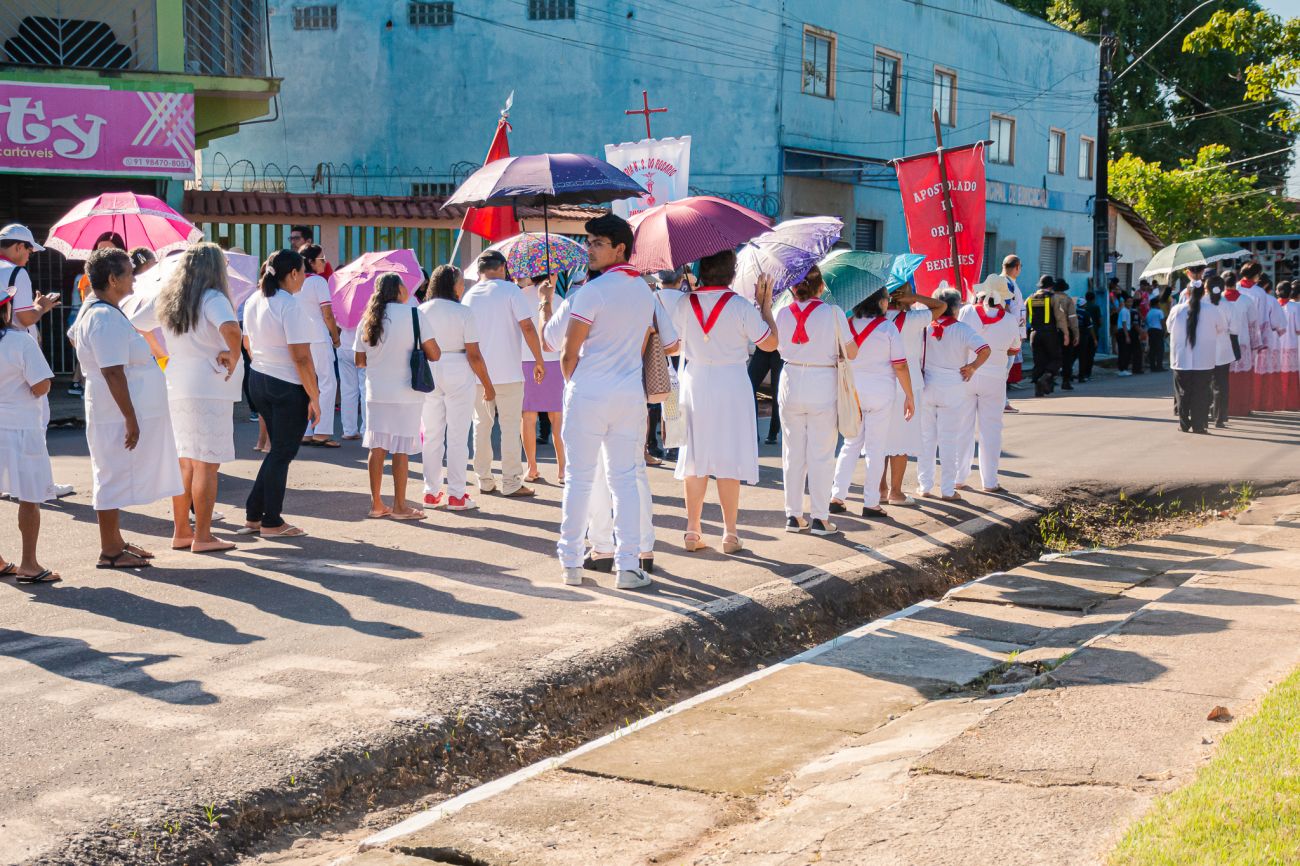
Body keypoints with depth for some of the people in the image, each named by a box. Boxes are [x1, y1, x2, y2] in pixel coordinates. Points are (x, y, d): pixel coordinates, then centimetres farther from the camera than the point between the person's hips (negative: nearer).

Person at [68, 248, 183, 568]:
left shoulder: (94, 309, 11)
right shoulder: (106, 318, -22)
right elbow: (114, 374, -25)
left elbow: (73, 336, 30)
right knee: (114, 479, -3)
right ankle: (109, 552, 4)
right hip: (118, 414, -11)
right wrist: (131, 419, -24)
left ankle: (115, 541, 27)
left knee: (116, 479, 17)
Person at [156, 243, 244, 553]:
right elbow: (231, 329, -30)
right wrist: (233, 357, -14)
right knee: (207, 464, -1)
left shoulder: (167, 301, 11)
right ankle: (202, 537, 2)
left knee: (184, 463, 15)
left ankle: (180, 531, 21)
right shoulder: (213, 299, -12)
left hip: (176, 385, 8)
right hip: (209, 388, -8)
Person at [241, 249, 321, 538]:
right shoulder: (291, 306, -19)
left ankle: (253, 515, 20)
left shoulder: (254, 301, 7)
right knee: (283, 453, 4)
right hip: (288, 387, -8)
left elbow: (247, 343, 19)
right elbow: (301, 357, -21)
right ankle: (271, 522, 11)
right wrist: (314, 398, -17)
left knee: (278, 449, 19)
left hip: (258, 381, 8)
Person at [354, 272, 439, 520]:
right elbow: (434, 354, -10)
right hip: (406, 394, -4)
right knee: (402, 450, 1)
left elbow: (360, 360, 11)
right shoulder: (413, 314, -8)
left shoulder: (367, 319, 5)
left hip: (375, 393, 4)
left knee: (377, 448, 10)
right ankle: (399, 506, 6)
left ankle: (376, 504, 14)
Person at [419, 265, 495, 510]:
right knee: (457, 436, 2)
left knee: (432, 435, 11)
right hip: (458, 374, -4)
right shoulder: (463, 312, -9)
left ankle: (431, 492, 16)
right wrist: (488, 385, 0)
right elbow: (474, 355, -9)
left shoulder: (421, 311, 2)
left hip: (428, 373, 4)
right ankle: (456, 495, 3)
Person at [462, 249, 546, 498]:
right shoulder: (510, 290, -6)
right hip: (508, 372, -4)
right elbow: (527, 327, -12)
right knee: (510, 426, 1)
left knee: (482, 426, 11)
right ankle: (511, 483, 0)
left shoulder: (469, 296, 8)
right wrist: (539, 360, -5)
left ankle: (484, 480, 15)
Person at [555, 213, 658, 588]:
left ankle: (571, 562, 8)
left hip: (588, 394, -5)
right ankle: (627, 565, 3)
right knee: (625, 479, 7)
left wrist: (572, 385, 9)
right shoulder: (645, 291, 10)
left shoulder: (593, 290, -11)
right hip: (630, 395, 5)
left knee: (579, 478, 3)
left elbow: (569, 353, -9)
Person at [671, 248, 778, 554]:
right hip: (732, 386, -3)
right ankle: (730, 533, 5)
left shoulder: (684, 304, -3)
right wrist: (766, 305, 6)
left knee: (695, 459, 9)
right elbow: (770, 343, -5)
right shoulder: (742, 308, -12)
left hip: (695, 386, 3)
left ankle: (692, 530, 11)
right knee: (729, 460, 2)